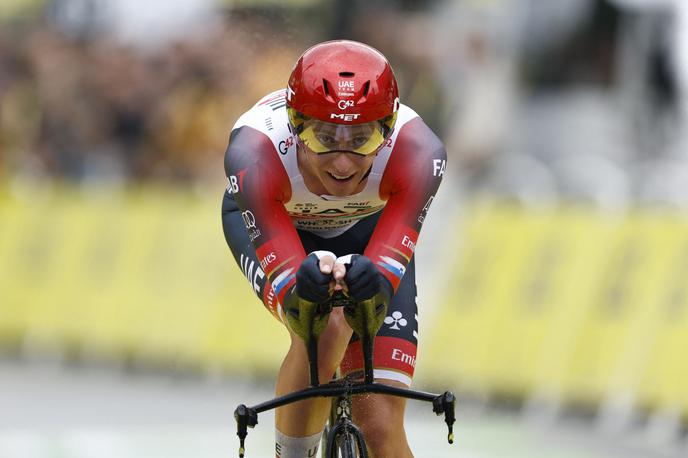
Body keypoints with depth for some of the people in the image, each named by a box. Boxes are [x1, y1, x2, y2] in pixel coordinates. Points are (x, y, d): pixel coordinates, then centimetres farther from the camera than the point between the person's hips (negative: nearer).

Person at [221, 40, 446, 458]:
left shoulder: (418, 152, -38)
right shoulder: (255, 154, -41)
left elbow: (388, 266, -40)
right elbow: (285, 280, -42)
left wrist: (371, 278, -64)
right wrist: (306, 284, -65)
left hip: (369, 227, 1)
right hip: (268, 221, -1)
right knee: (325, 328, -33)